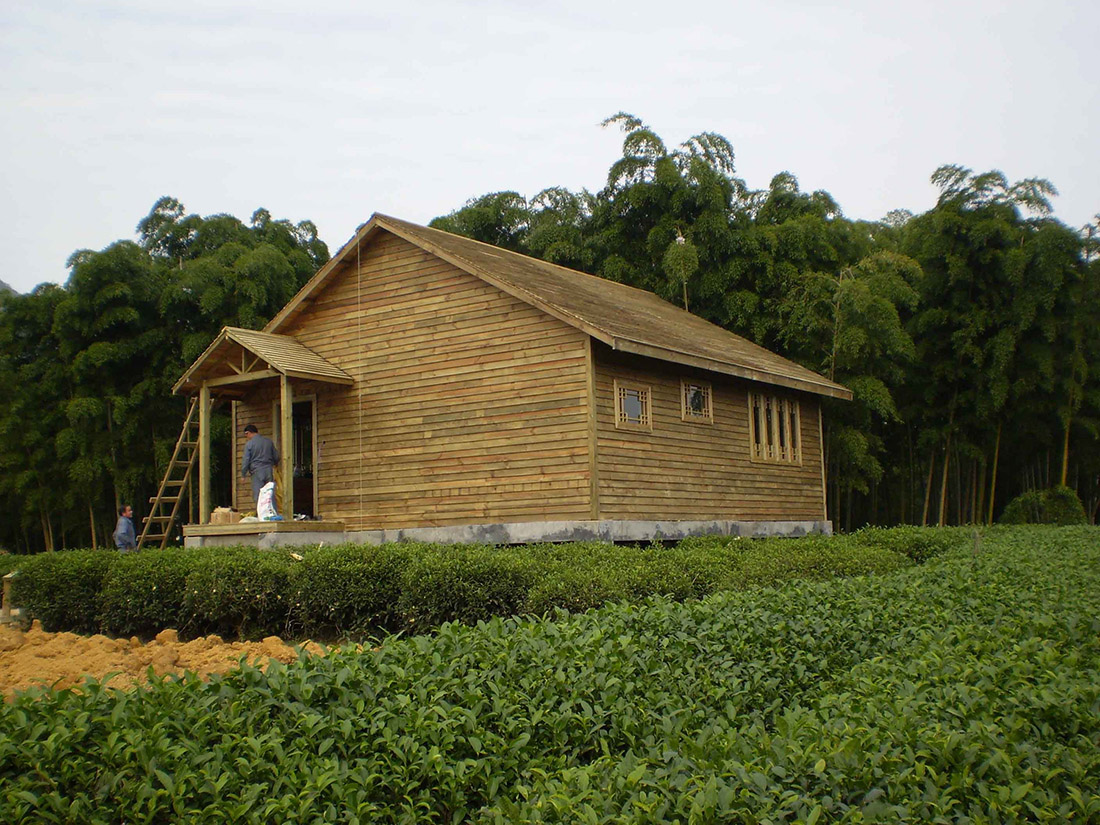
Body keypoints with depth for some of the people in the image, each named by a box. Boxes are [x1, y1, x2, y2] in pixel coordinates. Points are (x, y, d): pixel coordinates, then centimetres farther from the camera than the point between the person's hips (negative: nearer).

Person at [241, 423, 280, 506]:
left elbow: (246, 461, -6)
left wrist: (243, 474, 5)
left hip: (257, 472, -4)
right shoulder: (269, 441, 8)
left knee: (258, 497, -1)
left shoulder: (249, 444, -5)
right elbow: (276, 457, 14)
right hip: (269, 471, 4)